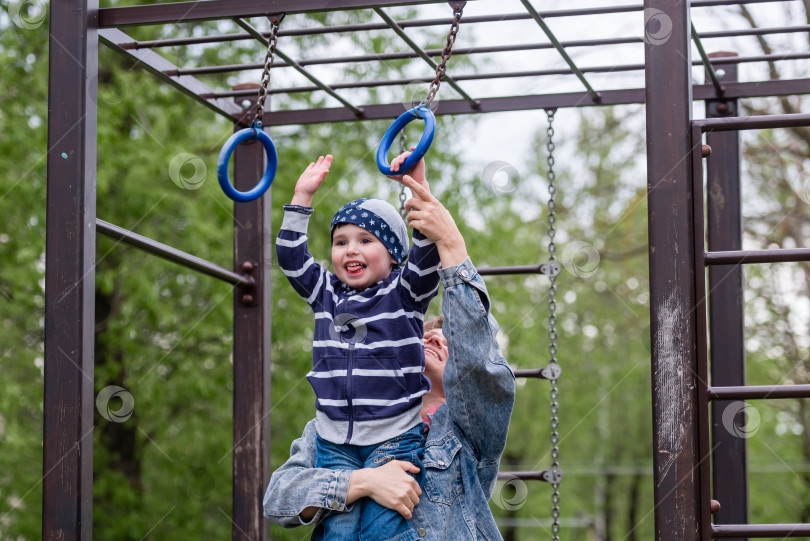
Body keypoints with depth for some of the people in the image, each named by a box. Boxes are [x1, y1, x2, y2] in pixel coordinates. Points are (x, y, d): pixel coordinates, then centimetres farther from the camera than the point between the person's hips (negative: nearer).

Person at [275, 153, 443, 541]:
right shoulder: (326, 294, 14)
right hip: (334, 440, 4)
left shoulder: (404, 292, 1)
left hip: (394, 436, -4)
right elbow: (291, 258, 13)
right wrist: (303, 196, 9)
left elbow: (428, 252, -13)